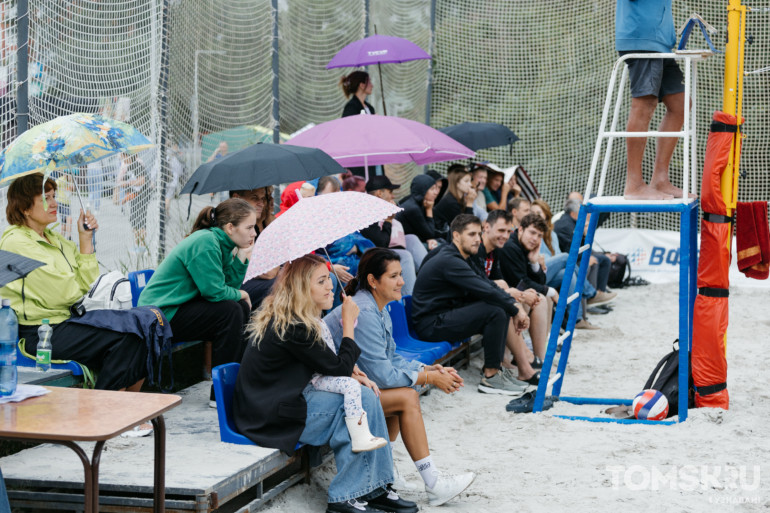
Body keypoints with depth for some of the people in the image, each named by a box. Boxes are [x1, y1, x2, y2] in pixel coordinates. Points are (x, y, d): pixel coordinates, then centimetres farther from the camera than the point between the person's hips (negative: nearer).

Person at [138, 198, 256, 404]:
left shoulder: (220, 243, 9)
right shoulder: (205, 242, -21)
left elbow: (229, 283, 6)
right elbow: (214, 291, -22)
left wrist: (242, 256, -4)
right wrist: (240, 294, -4)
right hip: (160, 316, -10)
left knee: (242, 307, 7)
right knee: (230, 311, -20)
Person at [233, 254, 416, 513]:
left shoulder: (280, 317, 8)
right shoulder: (293, 327, -23)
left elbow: (327, 364, 18)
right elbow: (338, 367, -13)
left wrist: (351, 373, 0)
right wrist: (348, 322, -4)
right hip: (270, 418, -10)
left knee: (366, 396, -2)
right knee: (359, 403, -14)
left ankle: (374, 488, 2)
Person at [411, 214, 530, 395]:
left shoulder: (458, 258, 14)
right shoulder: (449, 261, -19)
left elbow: (487, 284, 11)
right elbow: (485, 291, -23)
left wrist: (514, 305, -3)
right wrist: (516, 311, -13)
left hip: (445, 315, 10)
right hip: (431, 324, -10)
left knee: (503, 307, 4)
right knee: (496, 312, -23)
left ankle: (495, 367, 7)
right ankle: (490, 378, -15)